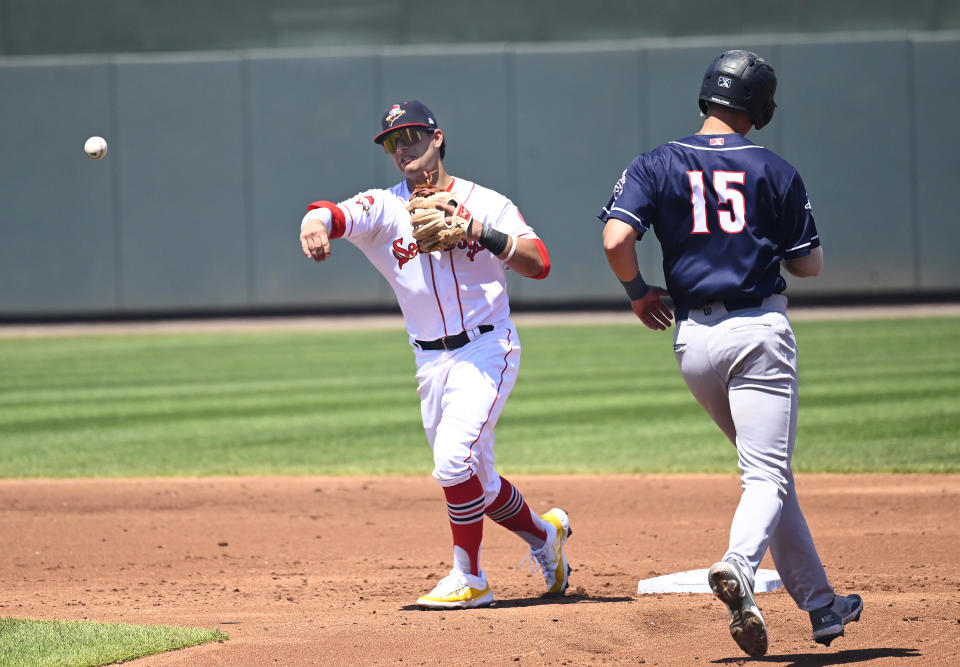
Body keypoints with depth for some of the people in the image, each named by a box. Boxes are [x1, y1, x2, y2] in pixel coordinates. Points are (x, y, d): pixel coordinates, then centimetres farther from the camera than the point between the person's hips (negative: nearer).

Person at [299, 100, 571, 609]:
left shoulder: (487, 204, -2)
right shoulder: (384, 208, 2)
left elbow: (538, 264, -11)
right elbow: (338, 214, -20)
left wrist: (479, 232, -23)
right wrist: (316, 222, -44)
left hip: (486, 350, -5)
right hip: (431, 362, 5)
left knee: (453, 458, -21)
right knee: (475, 481, 12)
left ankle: (469, 579, -9)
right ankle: (543, 535, 38)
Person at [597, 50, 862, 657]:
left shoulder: (657, 166, 3)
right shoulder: (776, 172, 1)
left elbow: (616, 238, -11)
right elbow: (810, 264, 5)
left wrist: (638, 292, 7)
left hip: (694, 338, 3)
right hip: (761, 330, -3)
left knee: (768, 469, 17)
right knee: (767, 475, -8)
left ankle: (821, 605, 18)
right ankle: (740, 565, -39)